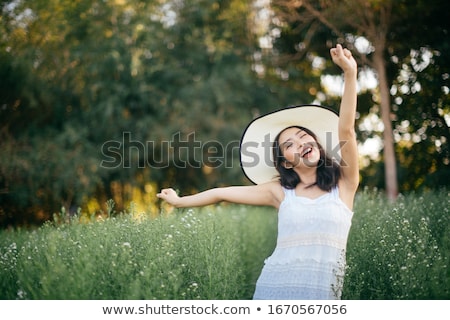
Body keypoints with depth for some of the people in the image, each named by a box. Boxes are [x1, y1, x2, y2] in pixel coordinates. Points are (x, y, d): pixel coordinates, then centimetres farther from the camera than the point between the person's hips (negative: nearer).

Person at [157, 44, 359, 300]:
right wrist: (179, 201, 26)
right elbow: (222, 193, 17)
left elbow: (345, 130, -9)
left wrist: (350, 73, -19)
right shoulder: (280, 191, 8)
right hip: (274, 287, 1)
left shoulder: (343, 183, 4)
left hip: (321, 295, -1)